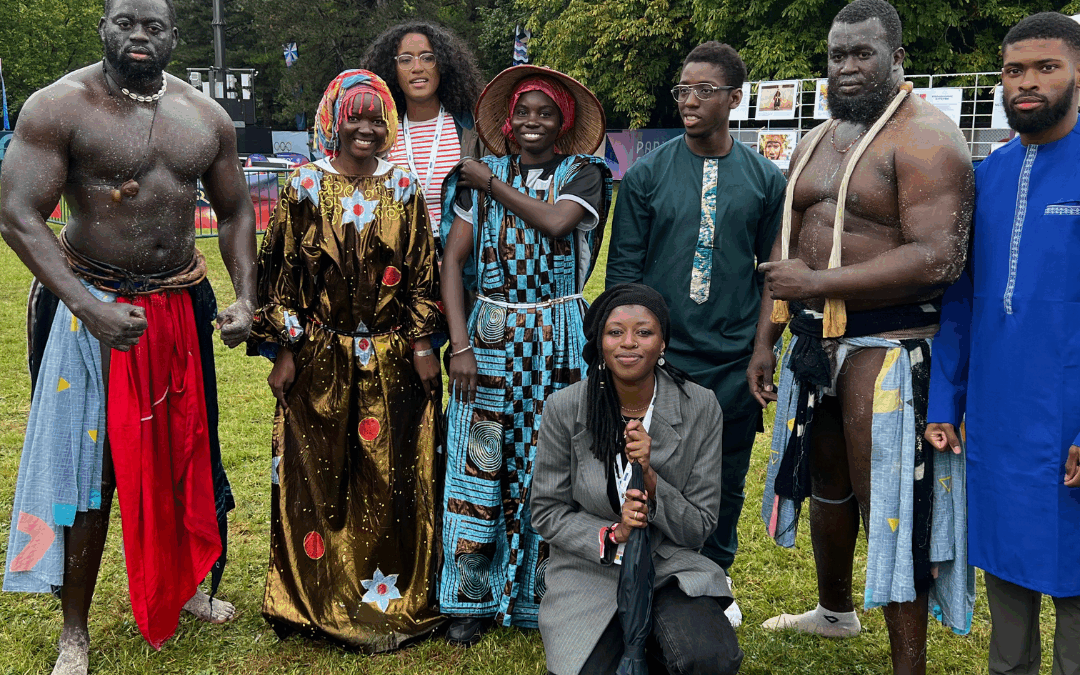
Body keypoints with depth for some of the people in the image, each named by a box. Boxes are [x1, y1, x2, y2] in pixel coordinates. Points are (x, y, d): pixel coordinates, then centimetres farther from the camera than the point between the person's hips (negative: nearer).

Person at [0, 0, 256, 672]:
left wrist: (246, 296, -3)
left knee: (181, 451, 16)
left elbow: (236, 211, 11)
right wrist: (89, 307, -28)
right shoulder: (59, 107, -10)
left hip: (182, 307, 5)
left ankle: (180, 586, 39)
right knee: (88, 466, 0)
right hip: (90, 309, -4)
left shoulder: (206, 116, 4)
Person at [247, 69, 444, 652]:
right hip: (321, 360, -1)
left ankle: (394, 596, 21)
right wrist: (284, 351, -4)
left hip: (391, 360, 1)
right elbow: (282, 272, 0)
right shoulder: (305, 186, 0)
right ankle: (319, 598, 22)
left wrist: (423, 345, 0)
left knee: (393, 475, 5)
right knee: (317, 474, 6)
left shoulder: (402, 187, 4)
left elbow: (422, 273, 5)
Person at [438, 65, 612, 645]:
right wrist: (459, 345, -7)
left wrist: (494, 184, -6)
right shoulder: (480, 176, 7)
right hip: (490, 335, 1)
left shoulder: (583, 173, 3)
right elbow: (452, 260, 2)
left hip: (558, 339, -1)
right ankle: (474, 599, 15)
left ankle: (544, 597, 18)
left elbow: (556, 222, -18)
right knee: (480, 463, 2)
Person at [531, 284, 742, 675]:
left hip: (671, 568, 0)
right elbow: (546, 514, -2)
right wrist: (612, 536, -19)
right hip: (590, 572, 0)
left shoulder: (700, 408, -8)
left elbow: (700, 527, -5)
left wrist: (651, 478, -22)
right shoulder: (564, 409, -9)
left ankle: (651, 643, 7)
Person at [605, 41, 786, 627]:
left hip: (734, 365, 1)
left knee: (725, 483, 13)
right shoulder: (646, 175, 0)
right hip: (658, 359, -1)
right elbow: (622, 268, 1)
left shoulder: (766, 180, 4)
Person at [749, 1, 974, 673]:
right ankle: (835, 611, 45)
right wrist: (765, 339, 11)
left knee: (889, 504, -3)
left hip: (886, 347, -8)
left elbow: (937, 259, -24)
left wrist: (819, 282, -22)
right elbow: (785, 249, 16)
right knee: (826, 482, 22)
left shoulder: (925, 136, -13)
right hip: (814, 342, 8)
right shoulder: (816, 143, 14)